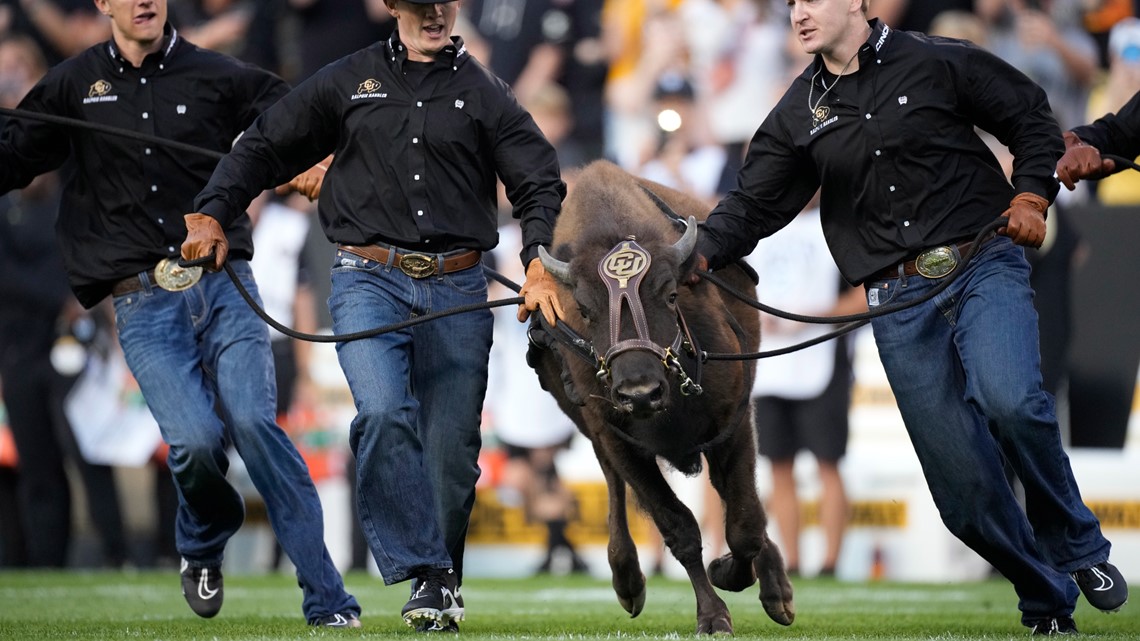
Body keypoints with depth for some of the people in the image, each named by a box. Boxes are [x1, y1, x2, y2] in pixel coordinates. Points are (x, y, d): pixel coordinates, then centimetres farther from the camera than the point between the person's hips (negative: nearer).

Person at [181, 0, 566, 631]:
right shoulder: (348, 81, 10)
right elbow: (264, 147, 15)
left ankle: (444, 574, 22)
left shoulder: (484, 94, 10)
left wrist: (540, 262, -11)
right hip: (369, 278, -1)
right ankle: (425, 574, -21)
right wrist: (211, 212, 3)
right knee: (384, 413, -24)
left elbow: (539, 186, 6)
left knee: (452, 446, 1)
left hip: (455, 292, 1)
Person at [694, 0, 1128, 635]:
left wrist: (1031, 195, -5)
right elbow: (755, 203, 9)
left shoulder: (937, 63, 3)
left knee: (1009, 400, -30)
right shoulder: (800, 115, 13)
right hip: (901, 302, 3)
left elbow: (1032, 119, 10)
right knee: (960, 476, -5)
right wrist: (700, 254, -8)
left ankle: (1078, 548, -9)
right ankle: (1049, 602, 12)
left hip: (985, 266, -3)